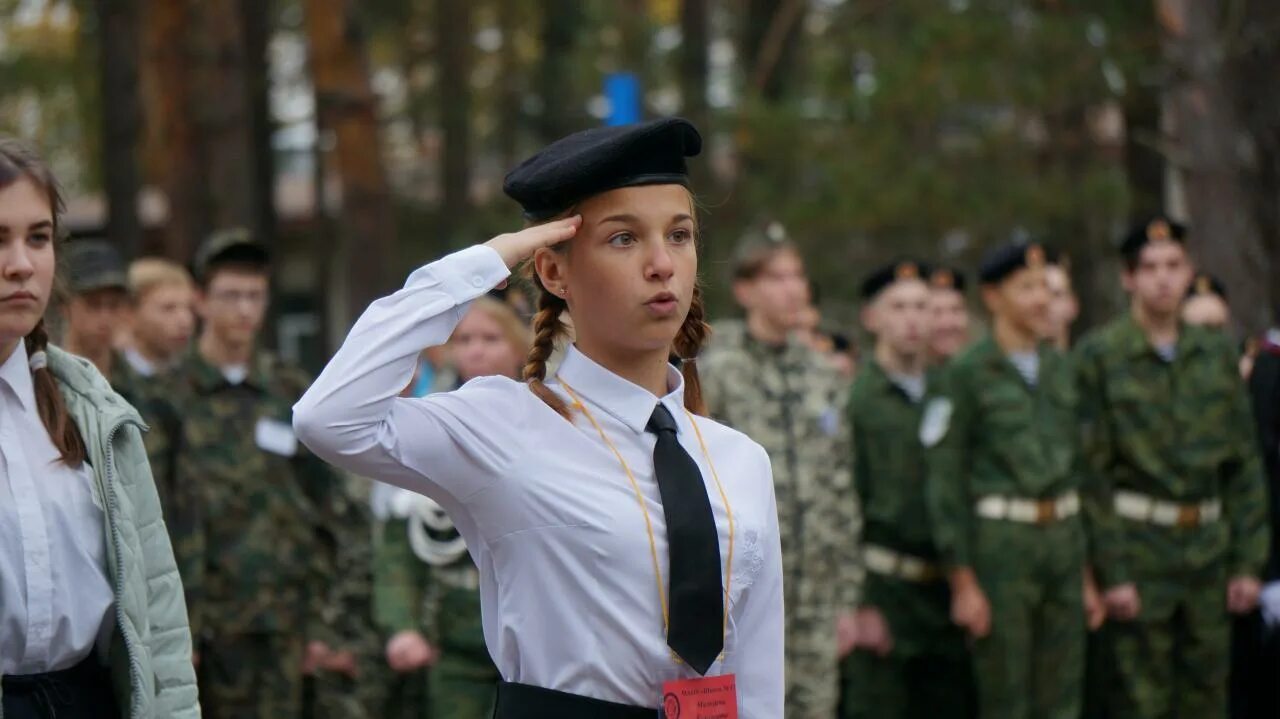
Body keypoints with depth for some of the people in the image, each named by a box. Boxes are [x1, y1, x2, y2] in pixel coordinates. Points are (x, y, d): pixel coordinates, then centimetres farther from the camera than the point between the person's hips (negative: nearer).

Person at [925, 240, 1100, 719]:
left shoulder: (1059, 369, 13)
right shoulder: (967, 374, -5)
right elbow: (945, 480, -7)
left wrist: (1090, 575, 15)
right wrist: (962, 583, -11)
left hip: (1065, 536, 6)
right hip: (1000, 542, -6)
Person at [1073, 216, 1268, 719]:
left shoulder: (1217, 354, 9)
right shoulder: (1098, 356, -5)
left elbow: (1245, 465, 11)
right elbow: (1091, 471, -8)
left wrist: (1248, 563, 5)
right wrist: (1112, 573, -12)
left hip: (1207, 545, 5)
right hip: (1138, 550, -4)